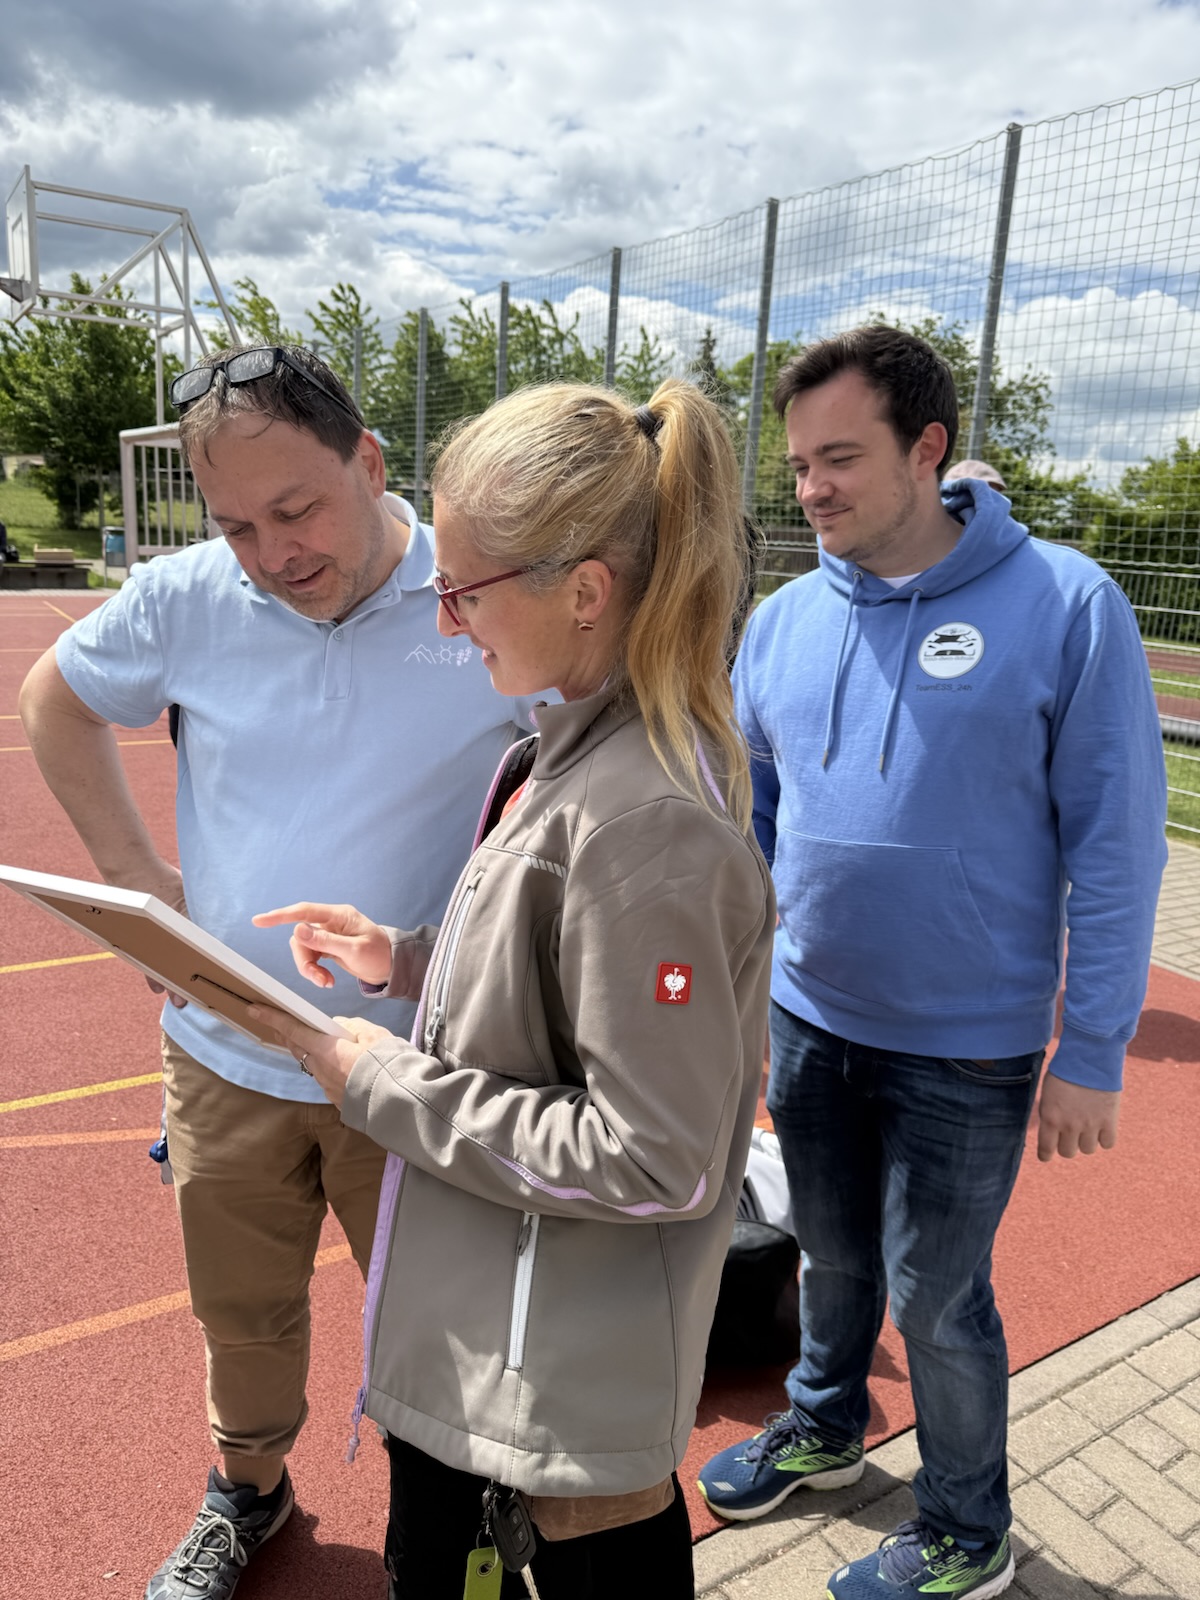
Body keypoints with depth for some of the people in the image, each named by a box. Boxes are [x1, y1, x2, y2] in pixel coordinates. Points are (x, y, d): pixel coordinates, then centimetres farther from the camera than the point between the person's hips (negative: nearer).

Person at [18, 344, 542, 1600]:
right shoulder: (186, 598, -6)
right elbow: (52, 699, 12)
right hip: (226, 1055, 3)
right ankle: (246, 1491, 54)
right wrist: (130, 869, 4)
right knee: (242, 1314, 25)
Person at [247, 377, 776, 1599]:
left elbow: (651, 1161, -27)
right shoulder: (578, 744, -2)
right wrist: (408, 961, -2)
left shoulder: (647, 822, -30)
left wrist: (388, 1084, -20)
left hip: (569, 1374, -9)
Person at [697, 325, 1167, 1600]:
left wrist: (1093, 1052, -10)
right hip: (808, 1020, 4)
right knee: (831, 1254, 23)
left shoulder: (1065, 607, -15)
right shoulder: (784, 622, -2)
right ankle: (822, 1425, 52)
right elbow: (744, 821, 7)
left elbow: (1114, 846, -12)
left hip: (969, 1046, -4)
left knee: (935, 1296, 13)